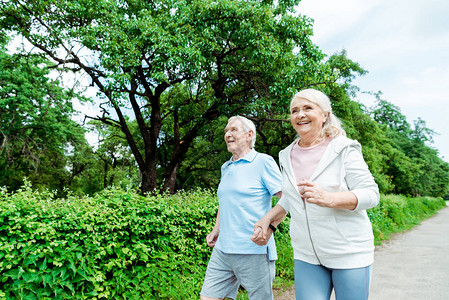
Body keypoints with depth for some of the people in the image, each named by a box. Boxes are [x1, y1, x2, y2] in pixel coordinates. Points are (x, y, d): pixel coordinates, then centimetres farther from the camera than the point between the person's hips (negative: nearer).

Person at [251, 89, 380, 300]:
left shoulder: (344, 150, -9)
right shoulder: (287, 156, 6)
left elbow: (371, 194, -13)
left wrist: (328, 198, -29)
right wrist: (268, 220, 5)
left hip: (350, 254, -3)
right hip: (306, 257, 4)